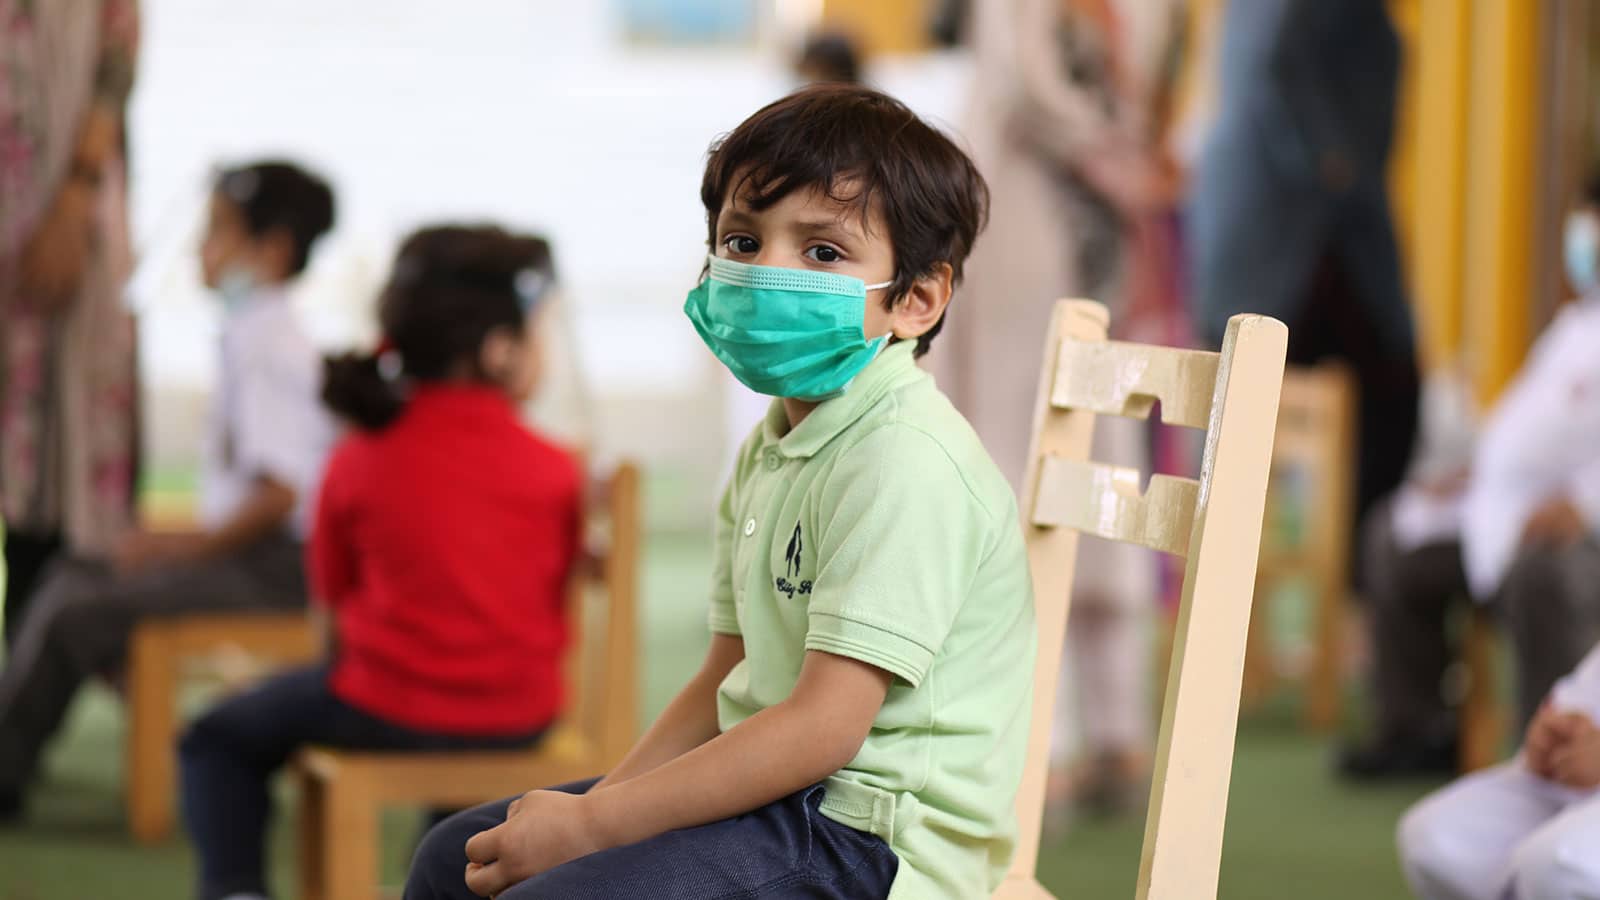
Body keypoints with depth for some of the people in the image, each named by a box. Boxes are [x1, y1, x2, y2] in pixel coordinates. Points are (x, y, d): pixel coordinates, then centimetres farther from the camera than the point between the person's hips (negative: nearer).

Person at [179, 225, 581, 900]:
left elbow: (332, 597, 1)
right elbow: (555, 596, 2)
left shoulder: (361, 461, -8)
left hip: (387, 712, -2)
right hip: (521, 718, 2)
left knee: (219, 742, 21)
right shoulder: (555, 471, -7)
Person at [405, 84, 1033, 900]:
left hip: (872, 833, -10)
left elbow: (822, 728, -24)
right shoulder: (770, 453, 13)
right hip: (771, 794, 10)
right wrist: (597, 803, -2)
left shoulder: (905, 465, -19)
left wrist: (591, 825, -21)